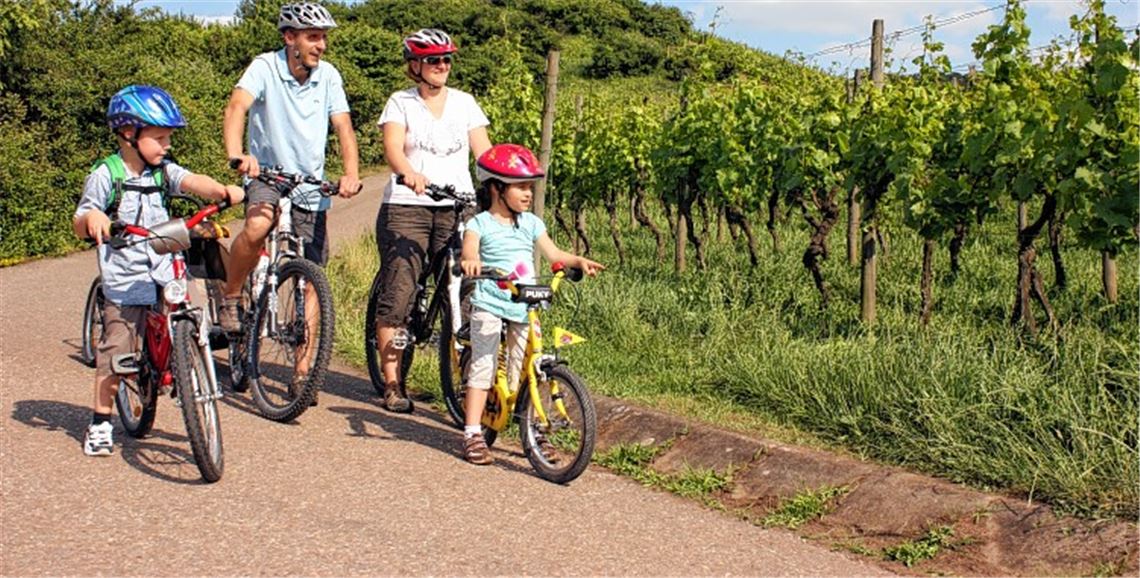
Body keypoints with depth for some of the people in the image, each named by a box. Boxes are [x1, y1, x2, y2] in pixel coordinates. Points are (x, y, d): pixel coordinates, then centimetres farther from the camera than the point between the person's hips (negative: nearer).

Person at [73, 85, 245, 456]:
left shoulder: (163, 171, 6)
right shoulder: (105, 175, -4)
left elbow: (193, 182, -13)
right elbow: (79, 227, -4)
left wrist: (223, 191, -33)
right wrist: (91, 218, -29)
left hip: (166, 276, 4)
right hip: (125, 282, -3)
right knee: (115, 353, -1)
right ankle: (100, 424, 12)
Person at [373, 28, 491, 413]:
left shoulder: (464, 103, 13)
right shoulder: (400, 103, 5)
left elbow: (484, 151, 4)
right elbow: (392, 148, -12)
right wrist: (409, 174, -34)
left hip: (458, 208, 2)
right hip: (406, 208, -2)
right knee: (397, 295, -8)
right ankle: (392, 385, -1)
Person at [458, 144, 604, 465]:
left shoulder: (530, 223, 12)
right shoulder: (480, 224, -3)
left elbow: (553, 254, 7)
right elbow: (470, 248, -21)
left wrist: (579, 261, -10)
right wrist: (470, 260, -44)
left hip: (525, 307, 4)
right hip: (490, 303, -4)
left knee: (524, 369, 7)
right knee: (483, 365, -7)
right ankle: (473, 435, -4)